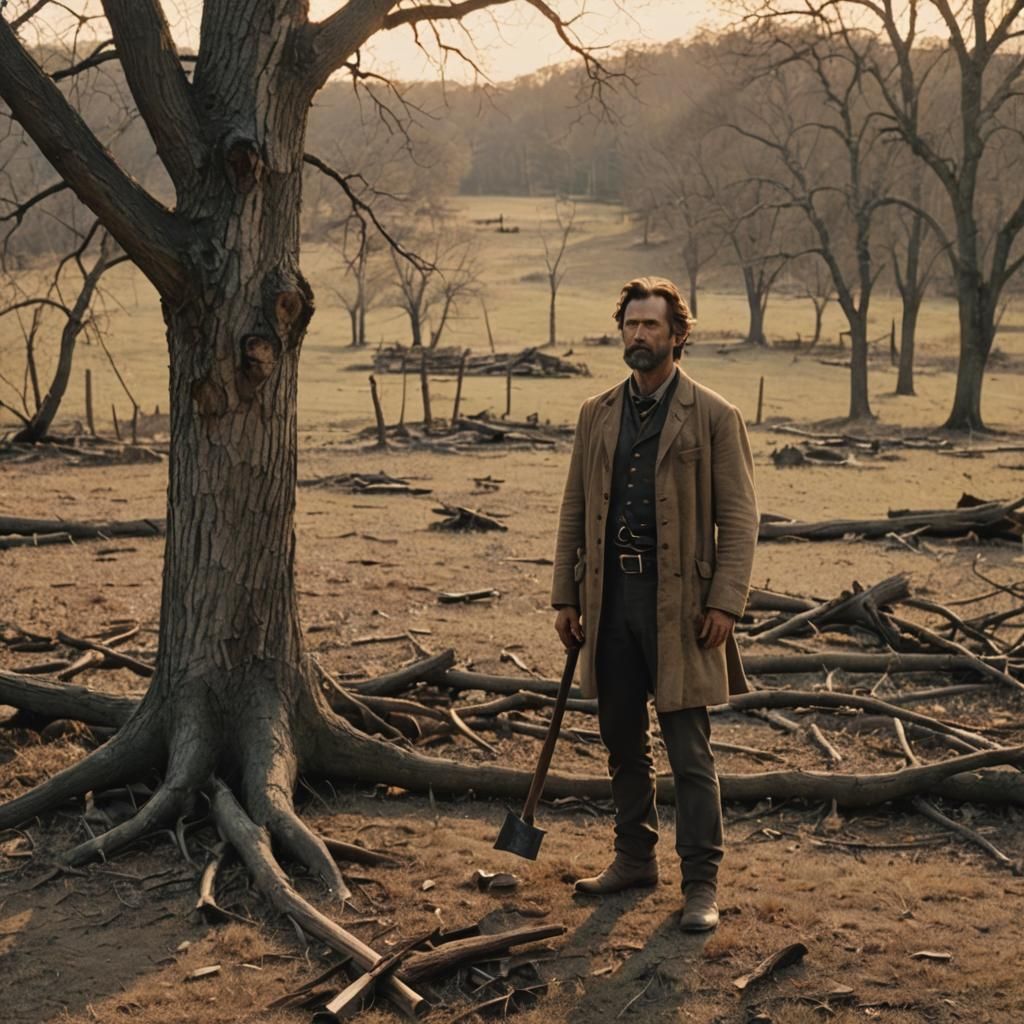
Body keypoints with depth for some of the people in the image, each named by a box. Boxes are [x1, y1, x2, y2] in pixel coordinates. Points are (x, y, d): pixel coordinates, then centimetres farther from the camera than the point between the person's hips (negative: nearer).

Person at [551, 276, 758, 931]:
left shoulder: (715, 417, -2)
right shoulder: (597, 415, 12)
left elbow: (739, 518, -4)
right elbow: (575, 512, 14)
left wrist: (725, 603, -13)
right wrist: (565, 596, 8)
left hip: (677, 603, -5)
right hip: (610, 597, 5)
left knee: (690, 751, -3)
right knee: (623, 742, 14)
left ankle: (702, 883, 5)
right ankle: (635, 858, 29)